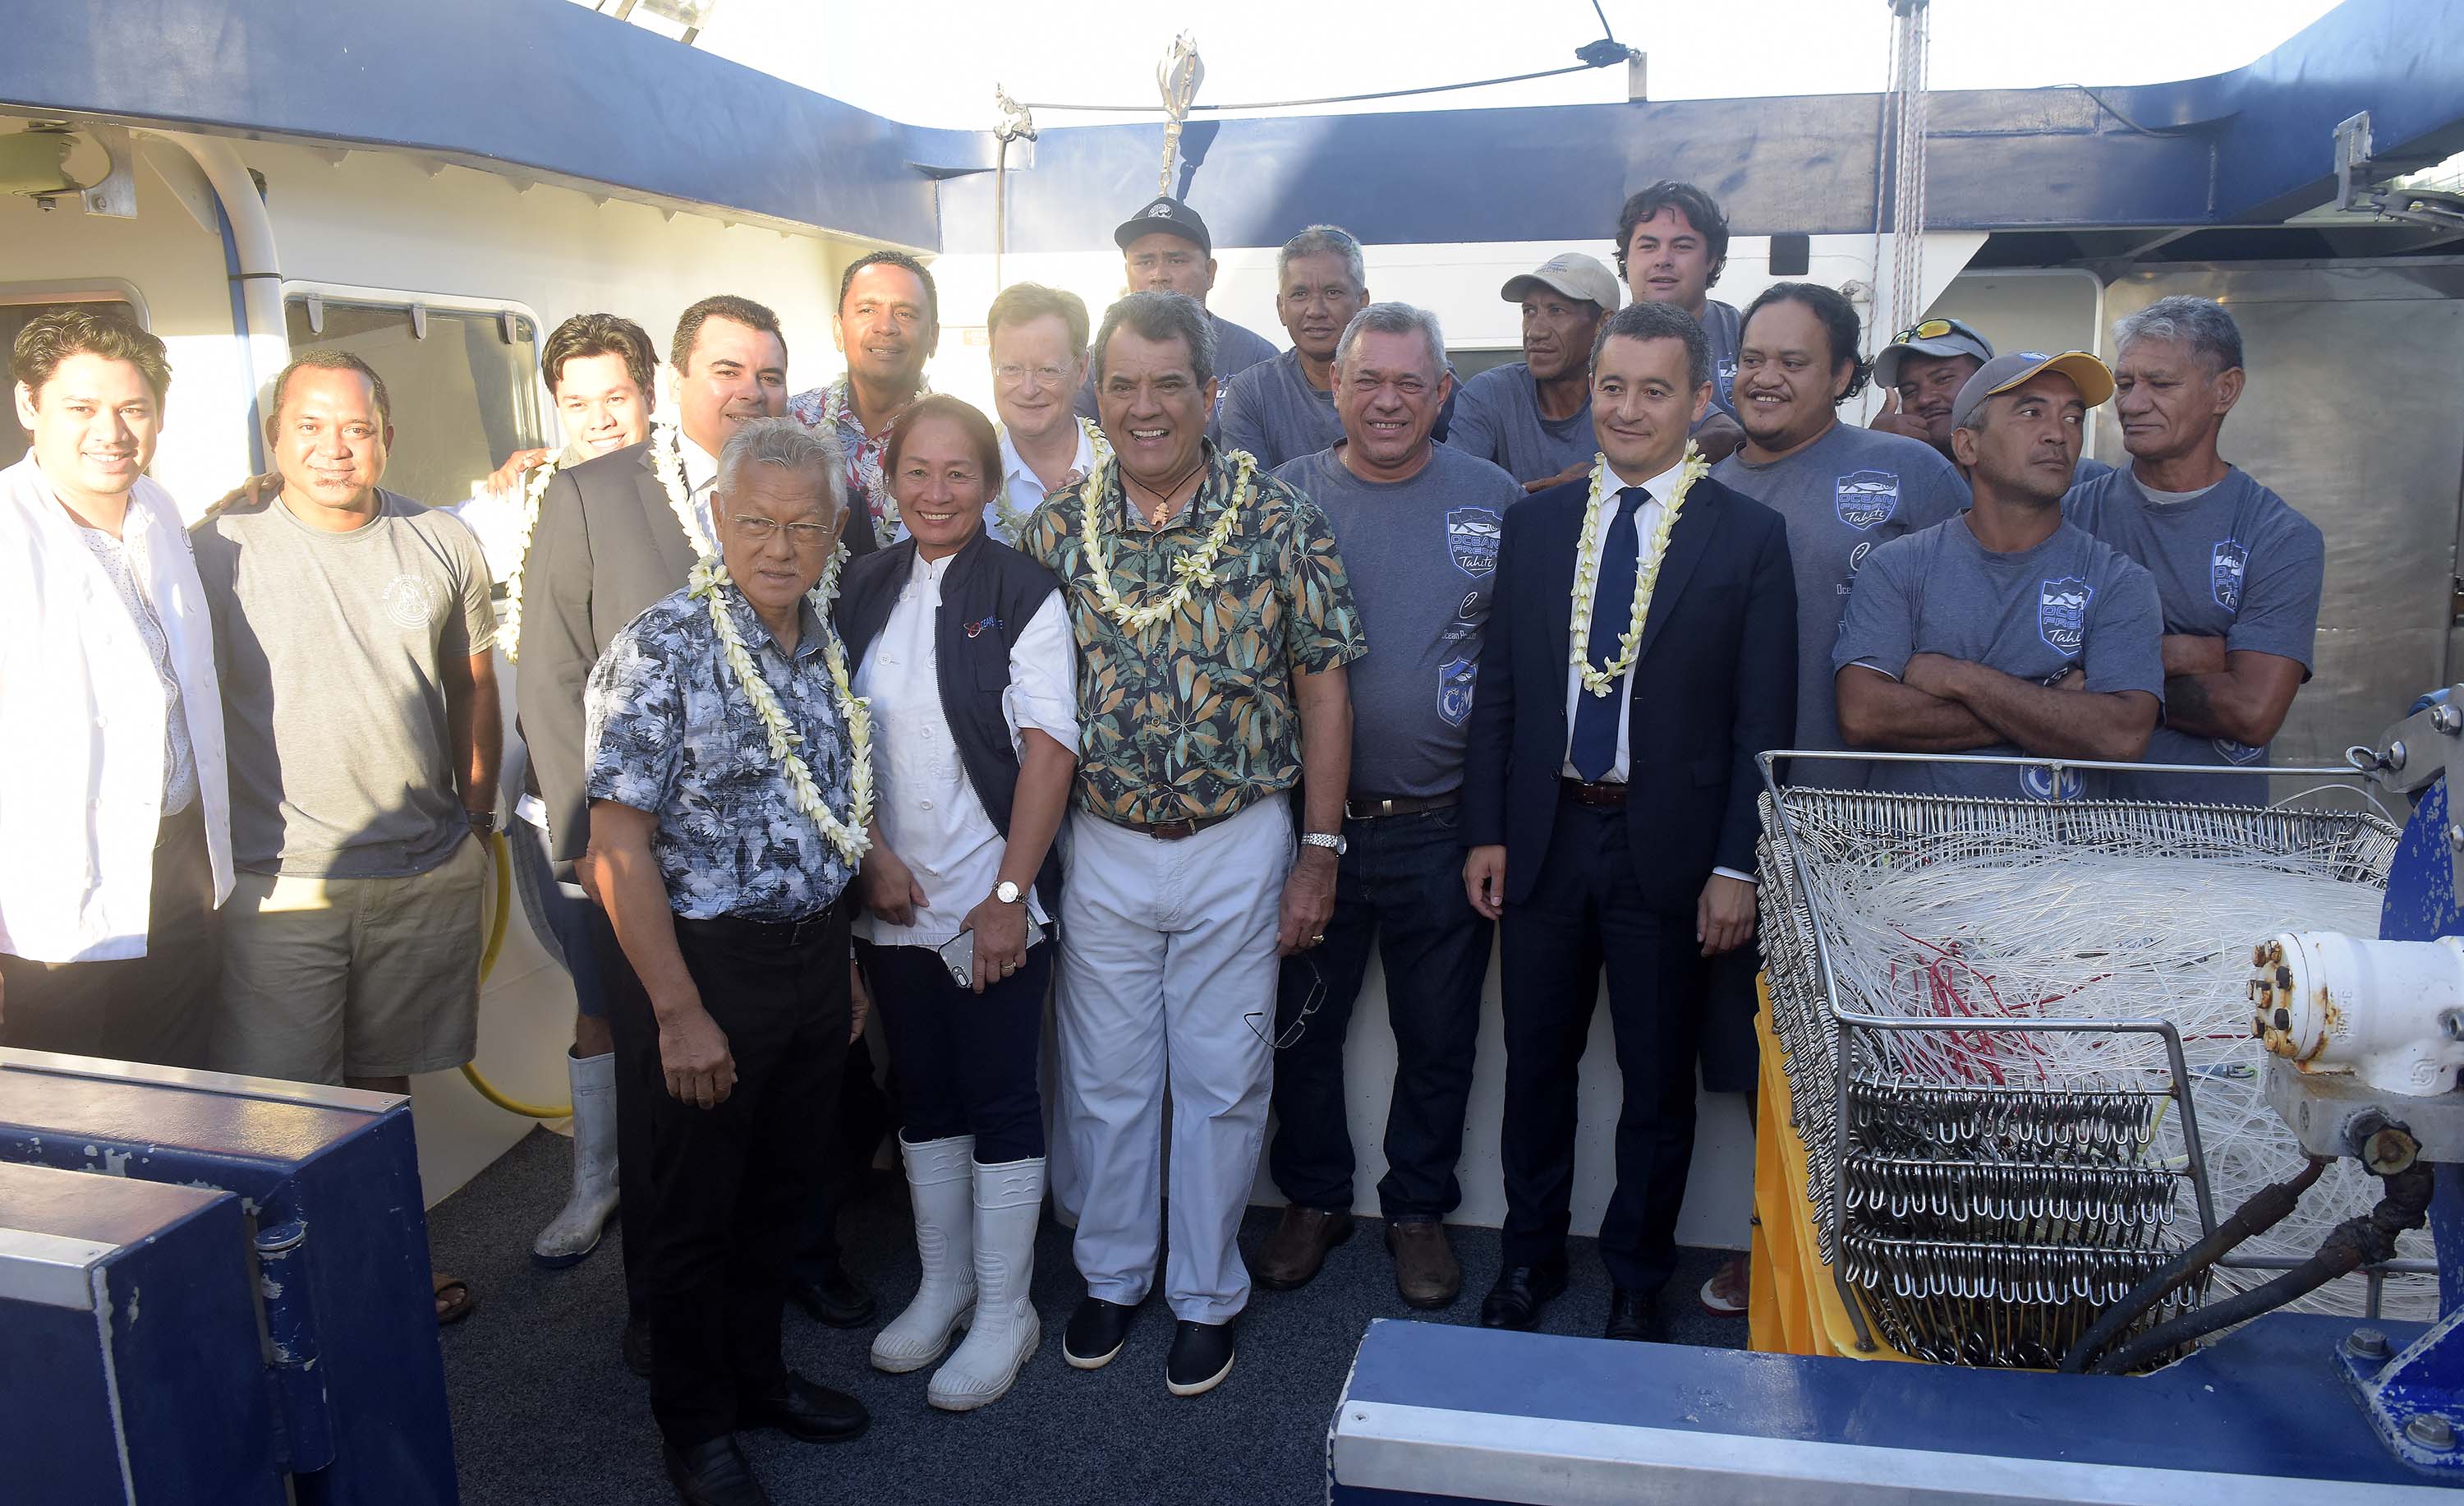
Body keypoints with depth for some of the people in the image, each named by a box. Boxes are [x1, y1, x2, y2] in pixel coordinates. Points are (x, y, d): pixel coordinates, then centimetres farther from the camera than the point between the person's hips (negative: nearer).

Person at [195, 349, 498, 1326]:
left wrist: (477, 803, 14)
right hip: (279, 883, -3)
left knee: (383, 1079, 18)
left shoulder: (444, 546, 4)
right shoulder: (219, 553, -5)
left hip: (426, 873, 3)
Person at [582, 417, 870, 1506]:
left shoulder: (829, 646, 5)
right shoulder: (661, 652, -16)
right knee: (689, 1208, 10)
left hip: (815, 955, 6)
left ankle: (758, 1374, 40)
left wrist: (844, 957, 14)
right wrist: (679, 1011, -19)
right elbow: (620, 844, -18)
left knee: (779, 1189, 20)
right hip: (704, 960, -6)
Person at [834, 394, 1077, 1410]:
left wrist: (1009, 894, -15)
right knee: (924, 1095, 16)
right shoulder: (864, 590, 6)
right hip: (893, 903, 5)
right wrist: (872, 854, -4)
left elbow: (1049, 749, -11)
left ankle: (1004, 1311, 20)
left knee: (1000, 1100, 4)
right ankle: (943, 1285, 32)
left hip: (996, 904, -4)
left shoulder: (1023, 592, -8)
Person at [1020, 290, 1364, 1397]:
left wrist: (1320, 853, -5)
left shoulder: (1280, 523, -7)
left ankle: (1206, 1294, 29)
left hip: (1239, 848, -2)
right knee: (1106, 1078, 14)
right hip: (1103, 848, 2)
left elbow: (1322, 689, -4)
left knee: (1220, 1083, 10)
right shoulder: (1057, 528, 0)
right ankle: (1111, 1274, 35)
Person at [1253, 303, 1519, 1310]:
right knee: (1301, 1026, 13)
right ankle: (1314, 1198, 34)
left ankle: (1419, 1208, 33)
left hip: (1444, 826, 0)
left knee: (1439, 1037, 12)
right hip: (1310, 817, 1)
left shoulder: (1495, 502, 0)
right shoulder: (1281, 499, 1)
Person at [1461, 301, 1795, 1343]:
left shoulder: (1749, 536, -4)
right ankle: (1529, 1259, 35)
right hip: (1544, 836, 3)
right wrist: (1485, 832, 1)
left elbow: (1761, 721, -6)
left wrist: (1736, 868, -10)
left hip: (1669, 850, -2)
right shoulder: (1535, 522, 5)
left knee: (1658, 1081, 12)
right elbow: (1498, 689, 6)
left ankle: (1636, 1283, 32)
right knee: (1536, 1064, 15)